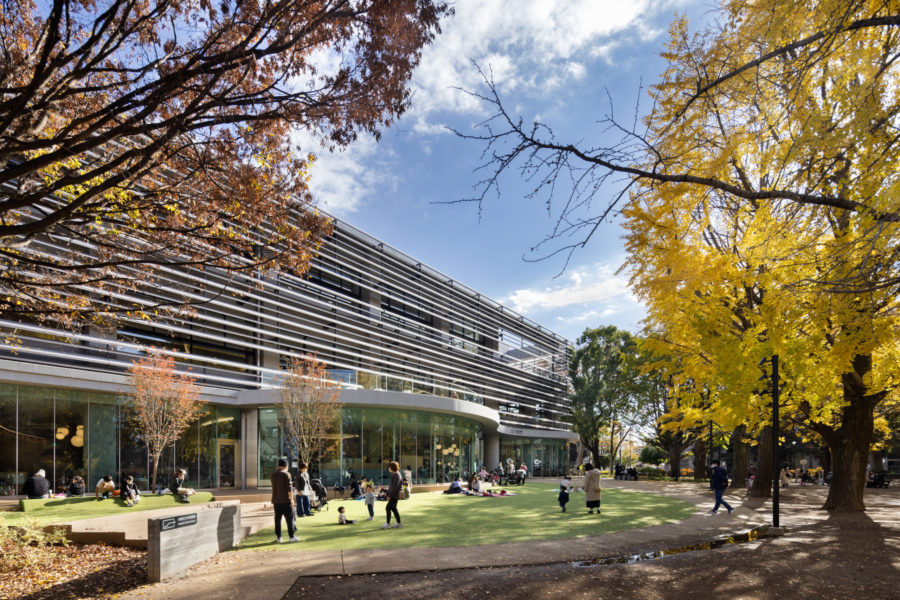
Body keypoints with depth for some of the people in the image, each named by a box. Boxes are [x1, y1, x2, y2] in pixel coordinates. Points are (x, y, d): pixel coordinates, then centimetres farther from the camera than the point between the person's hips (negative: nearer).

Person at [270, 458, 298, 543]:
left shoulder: (273, 474, 7)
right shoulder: (286, 474, -10)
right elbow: (289, 488, -14)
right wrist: (291, 499, -10)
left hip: (276, 500, 5)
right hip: (285, 500, -5)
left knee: (277, 518, 10)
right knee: (289, 518, 3)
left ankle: (278, 537, 10)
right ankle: (291, 536, 5)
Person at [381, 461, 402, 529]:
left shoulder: (396, 475, -18)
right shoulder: (393, 474, 14)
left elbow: (395, 486, -23)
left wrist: (390, 495, -21)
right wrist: (388, 494, 18)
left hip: (395, 495, -10)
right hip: (393, 495, 10)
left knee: (388, 508, -9)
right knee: (393, 508, 13)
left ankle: (388, 524, -4)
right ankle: (399, 523, 18)